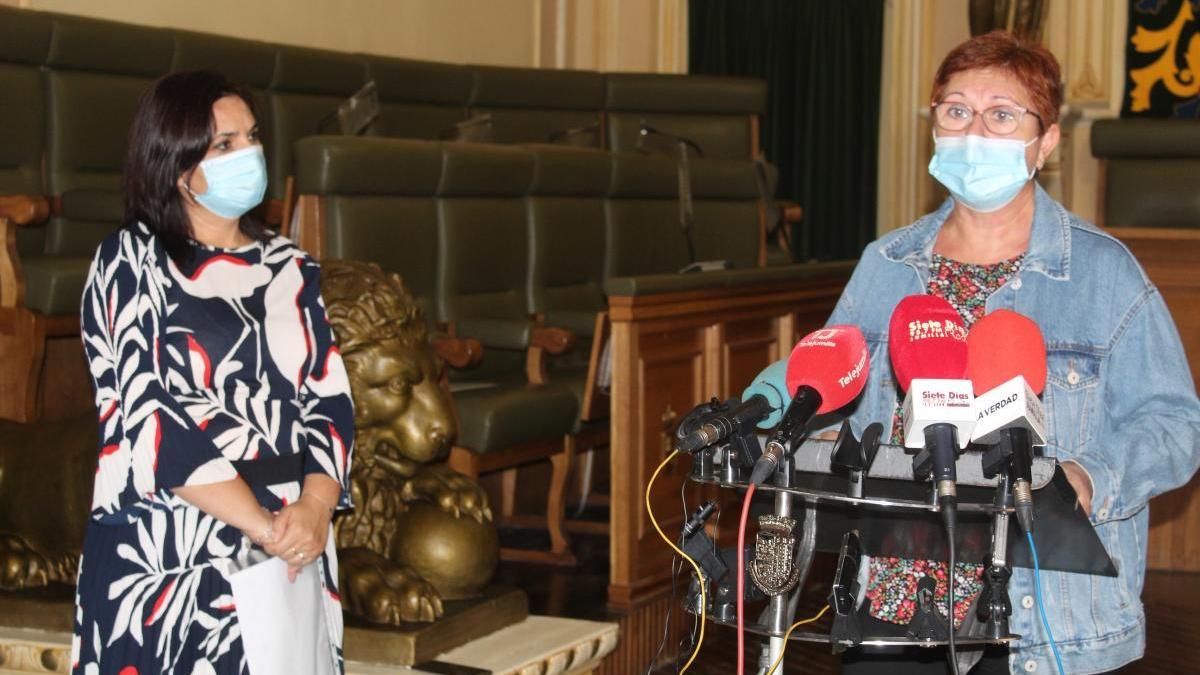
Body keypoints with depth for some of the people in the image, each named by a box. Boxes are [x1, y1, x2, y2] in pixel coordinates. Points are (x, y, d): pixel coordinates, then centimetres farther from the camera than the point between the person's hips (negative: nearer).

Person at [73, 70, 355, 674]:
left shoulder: (290, 268, 11)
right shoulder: (130, 262, -3)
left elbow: (330, 398, 5)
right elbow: (146, 415, -13)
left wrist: (315, 506, -14)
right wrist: (262, 525, -18)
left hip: (291, 555, 4)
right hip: (166, 561, -4)